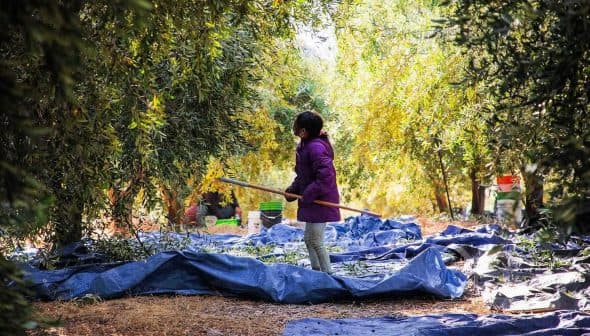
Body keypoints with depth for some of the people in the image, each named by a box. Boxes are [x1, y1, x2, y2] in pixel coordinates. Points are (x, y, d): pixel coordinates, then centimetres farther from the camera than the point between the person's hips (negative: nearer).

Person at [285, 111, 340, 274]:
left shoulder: (316, 147, -24)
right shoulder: (304, 145, 8)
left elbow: (325, 176, -29)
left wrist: (308, 195, -22)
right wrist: (293, 190, 4)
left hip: (320, 201, -11)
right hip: (312, 201, 11)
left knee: (315, 242, -5)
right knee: (309, 239, 18)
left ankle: (327, 274, 5)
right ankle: (317, 272, 29)